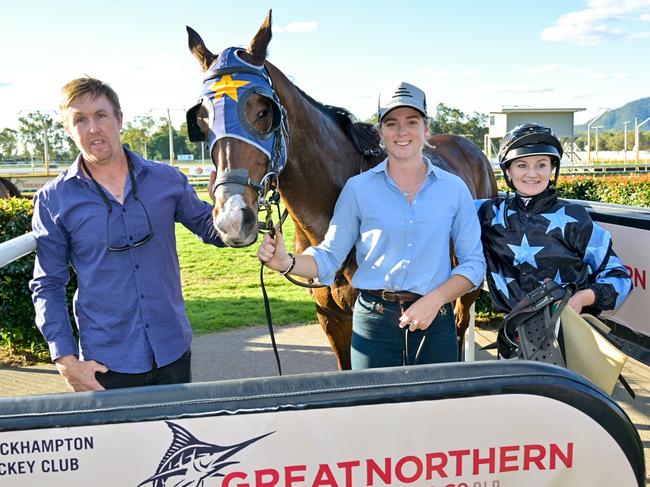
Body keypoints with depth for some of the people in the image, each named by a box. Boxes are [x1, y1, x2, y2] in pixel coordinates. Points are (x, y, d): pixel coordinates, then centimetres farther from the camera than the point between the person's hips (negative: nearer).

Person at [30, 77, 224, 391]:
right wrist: (65, 359, -7)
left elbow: (211, 230, 10)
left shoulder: (167, 180, -1)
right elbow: (47, 285, 0)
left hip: (173, 351, 2)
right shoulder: (53, 200, -4)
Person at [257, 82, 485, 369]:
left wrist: (436, 299, -14)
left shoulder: (454, 188, 1)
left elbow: (474, 262, 1)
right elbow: (329, 256, -1)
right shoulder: (358, 188, -1)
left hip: (435, 322, 2)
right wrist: (287, 263, -20)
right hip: (374, 322, -1)